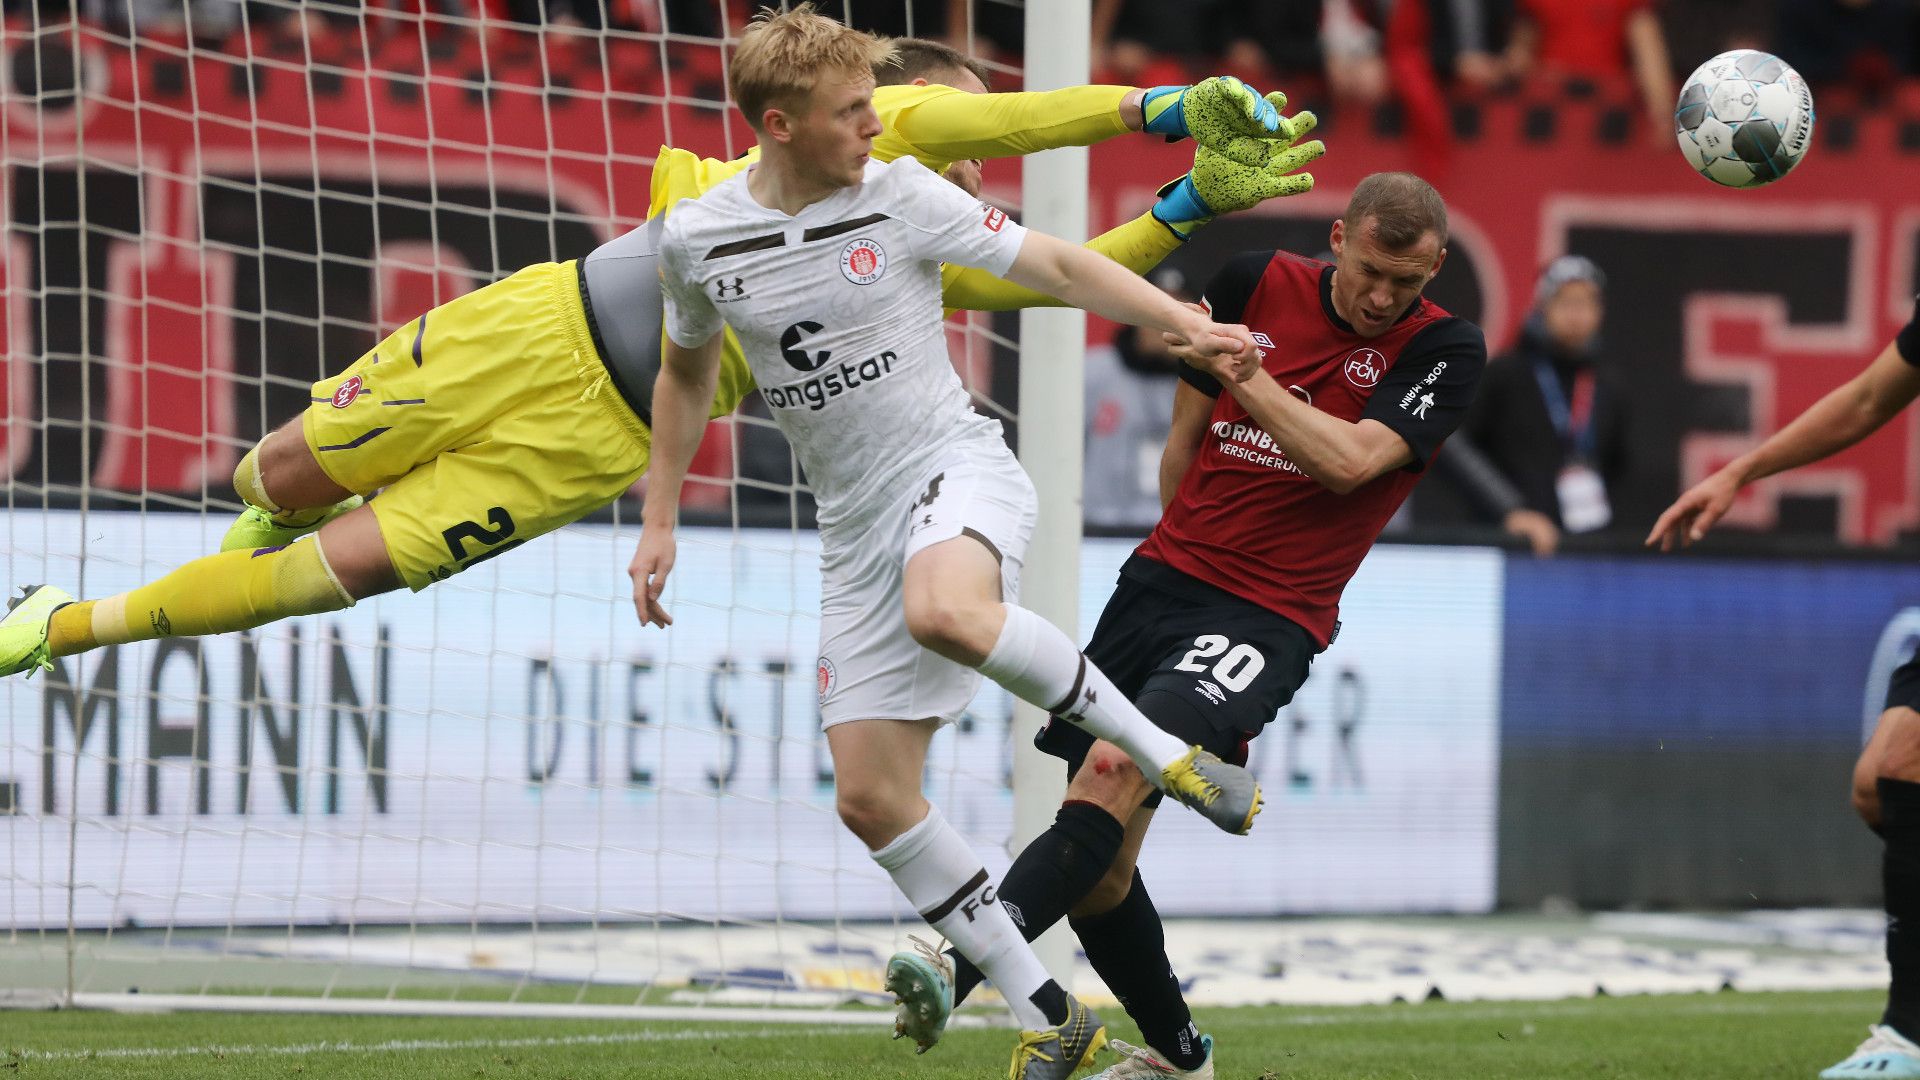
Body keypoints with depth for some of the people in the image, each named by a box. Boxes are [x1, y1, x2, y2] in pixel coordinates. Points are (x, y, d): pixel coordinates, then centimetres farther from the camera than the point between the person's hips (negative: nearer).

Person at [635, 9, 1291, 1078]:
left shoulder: (900, 196, -6)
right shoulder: (697, 238, 2)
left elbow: (1055, 264, -1)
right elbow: (687, 371, 20)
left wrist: (1188, 323, -11)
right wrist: (660, 521, 18)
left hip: (955, 466, -4)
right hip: (856, 525, 4)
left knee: (944, 612, -41)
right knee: (870, 797, -3)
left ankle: (1166, 752, -22)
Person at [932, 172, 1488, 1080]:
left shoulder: (1444, 352, -4)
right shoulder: (1257, 286, 6)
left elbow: (1350, 459, -18)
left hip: (1269, 619, -5)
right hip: (1160, 582, 5)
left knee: (1113, 775, -29)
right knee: (1098, 873, 5)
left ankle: (953, 974, -41)